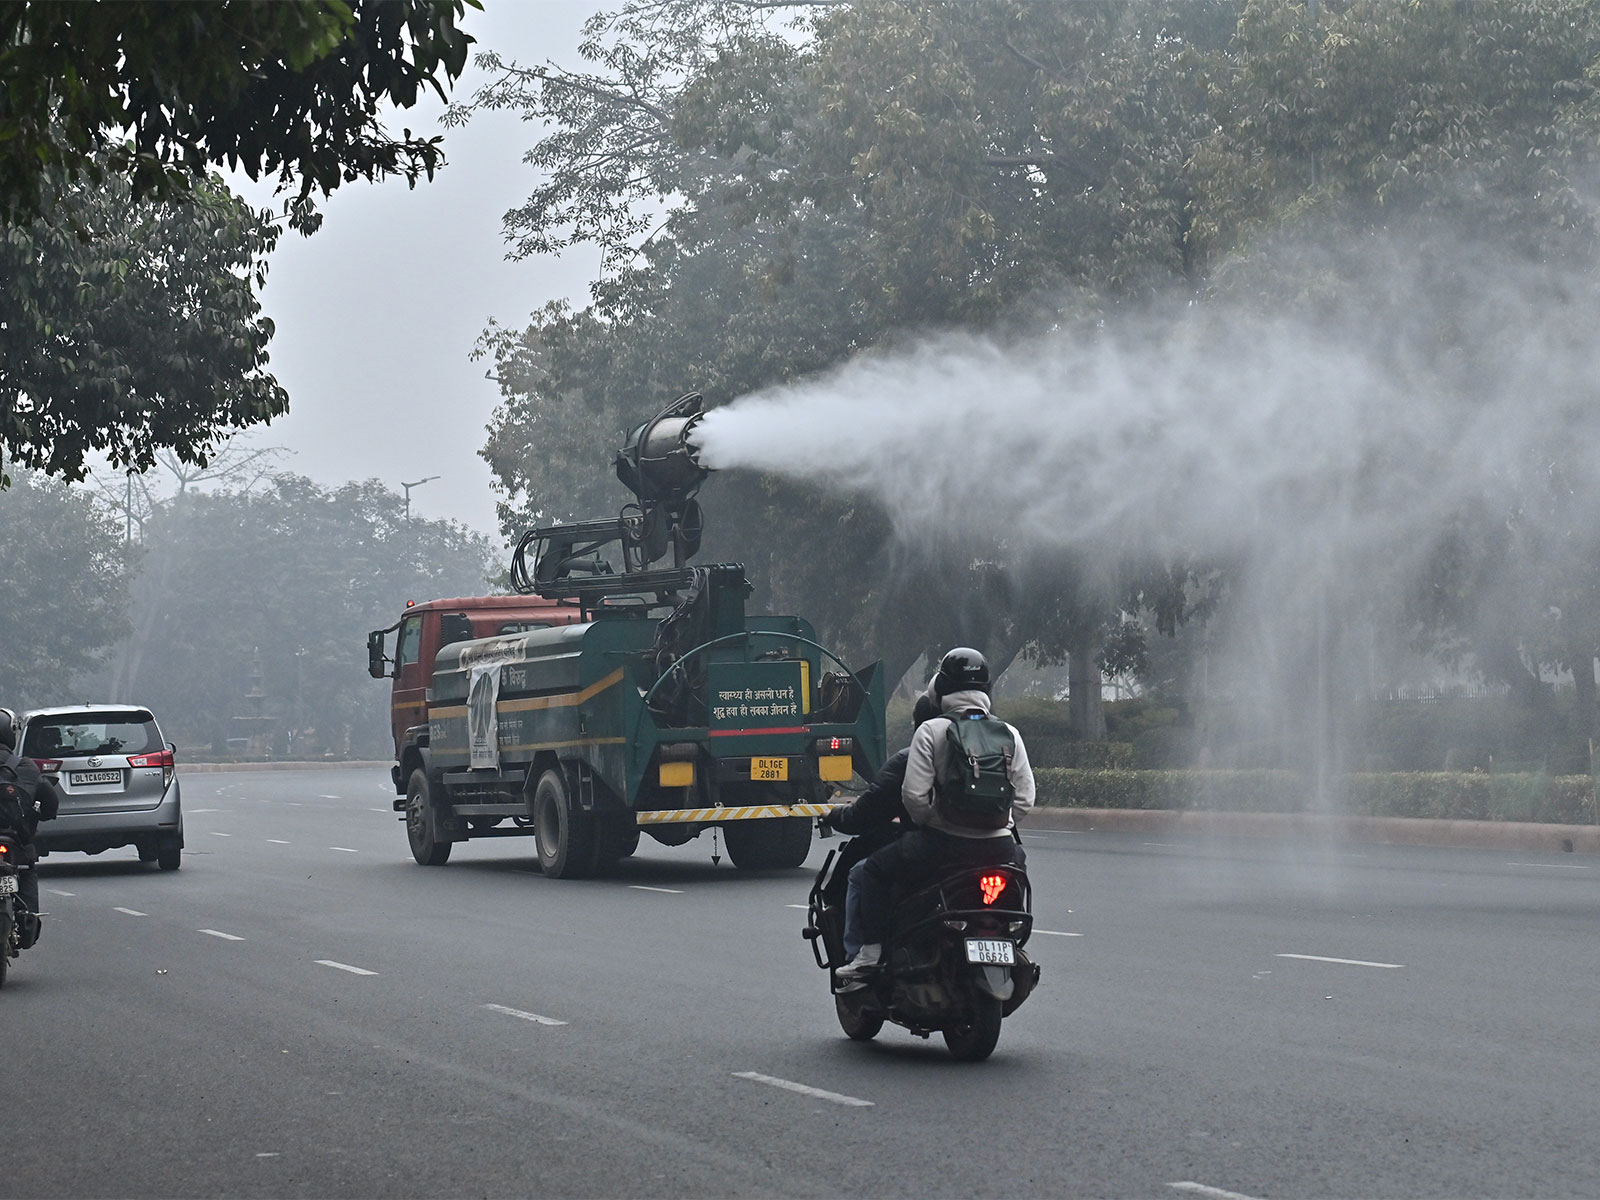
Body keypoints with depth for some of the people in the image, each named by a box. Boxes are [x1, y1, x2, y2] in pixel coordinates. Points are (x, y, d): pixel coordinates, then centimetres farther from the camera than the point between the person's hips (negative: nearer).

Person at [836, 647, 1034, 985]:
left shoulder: (931, 730, -3)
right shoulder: (1009, 734, 7)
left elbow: (914, 795, -10)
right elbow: (1025, 799, 6)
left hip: (943, 842, -4)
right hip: (997, 847, 4)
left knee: (867, 873, 13)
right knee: (1019, 859, 40)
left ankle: (867, 954, 3)